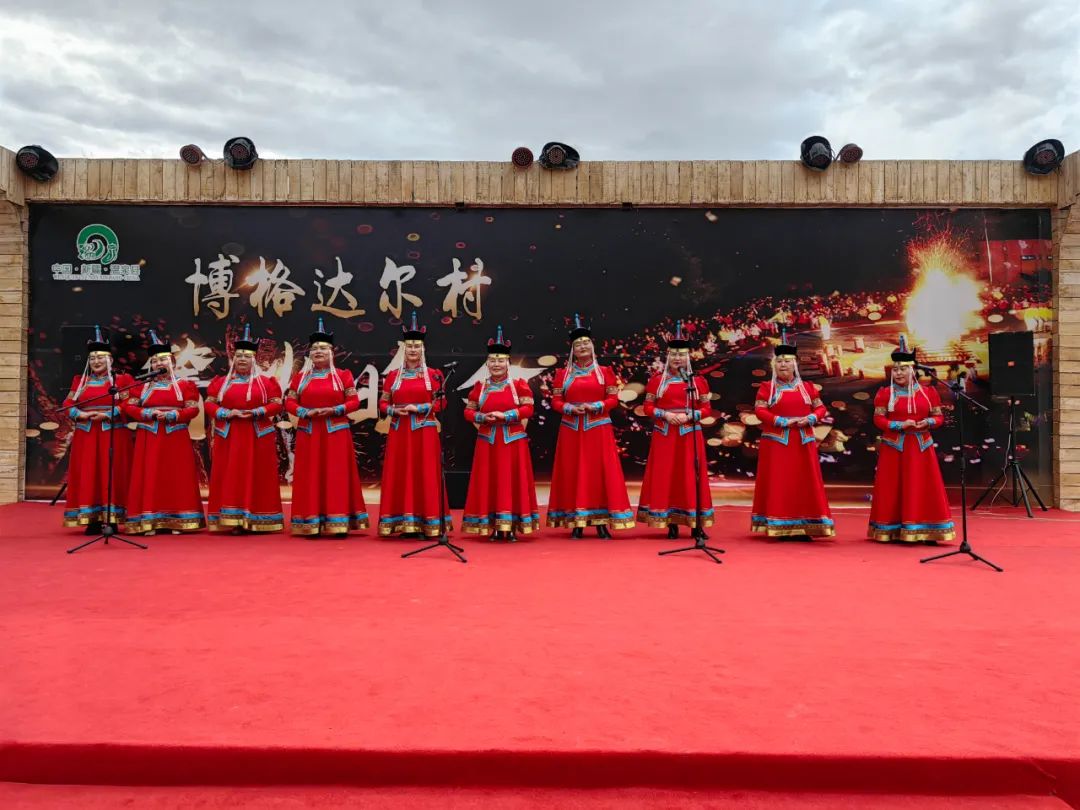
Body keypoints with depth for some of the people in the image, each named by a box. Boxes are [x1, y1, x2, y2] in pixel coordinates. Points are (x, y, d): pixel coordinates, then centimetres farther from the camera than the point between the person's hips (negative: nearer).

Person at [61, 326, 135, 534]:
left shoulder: (121, 380, 2)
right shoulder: (80, 381, 14)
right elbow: (68, 404, 8)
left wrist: (107, 415, -17)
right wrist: (80, 414, -11)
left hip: (114, 435, -4)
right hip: (86, 436, 4)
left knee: (111, 476, -3)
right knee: (87, 476, 2)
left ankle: (112, 519, 3)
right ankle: (92, 520, 7)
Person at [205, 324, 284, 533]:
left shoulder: (265, 382, 4)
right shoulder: (221, 382, 10)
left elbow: (277, 404, -1)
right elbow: (209, 404, 5)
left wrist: (256, 412, -15)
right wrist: (228, 413, -12)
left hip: (258, 436, -1)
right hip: (228, 436, 2)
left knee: (257, 476, -1)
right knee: (230, 476, 0)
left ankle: (256, 520, 4)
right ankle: (233, 520, 3)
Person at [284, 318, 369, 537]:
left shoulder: (343, 375, 4)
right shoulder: (300, 377, 10)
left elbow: (354, 402, 0)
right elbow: (289, 402, 6)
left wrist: (334, 410, -15)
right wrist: (306, 412, -12)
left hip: (336, 432, -2)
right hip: (308, 433, 2)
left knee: (336, 475, -3)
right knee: (310, 476, 1)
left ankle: (338, 522, 1)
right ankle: (311, 523, 6)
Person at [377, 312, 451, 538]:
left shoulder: (433, 375, 3)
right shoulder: (393, 376, 10)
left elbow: (441, 402, -2)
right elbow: (382, 404, 10)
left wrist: (418, 408, -14)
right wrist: (394, 410, -11)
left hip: (424, 432, -2)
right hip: (399, 432, 2)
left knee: (424, 474, -3)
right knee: (400, 474, 2)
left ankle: (425, 524, 2)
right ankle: (403, 523, 7)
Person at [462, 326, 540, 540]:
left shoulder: (519, 385, 1)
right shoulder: (479, 387, 7)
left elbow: (528, 409, -8)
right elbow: (468, 411, 8)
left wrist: (504, 415, -18)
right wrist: (483, 417, -12)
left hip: (512, 441, -2)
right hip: (488, 441, 2)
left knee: (512, 480, 0)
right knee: (489, 481, 3)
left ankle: (512, 527, 8)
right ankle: (493, 527, 11)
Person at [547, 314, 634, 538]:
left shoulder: (604, 372, 6)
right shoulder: (563, 374, 8)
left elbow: (613, 399, 2)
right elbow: (556, 401, 6)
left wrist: (595, 406, -14)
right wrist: (570, 408, -13)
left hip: (598, 429, -1)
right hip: (571, 430, 1)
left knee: (601, 471, -2)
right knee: (573, 473, 1)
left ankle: (601, 522, 6)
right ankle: (575, 523, 8)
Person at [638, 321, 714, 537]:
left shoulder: (697, 380, 4)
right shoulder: (656, 380, 4)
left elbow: (706, 408, 4)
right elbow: (648, 407, 4)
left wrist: (689, 416, -12)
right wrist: (665, 414, -12)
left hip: (689, 435, 0)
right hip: (664, 435, 0)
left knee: (690, 476, 1)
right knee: (665, 476, 0)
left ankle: (695, 523, 7)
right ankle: (671, 523, 8)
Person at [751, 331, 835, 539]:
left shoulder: (807, 387, 11)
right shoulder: (767, 387, 2)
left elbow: (821, 408, 11)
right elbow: (760, 410, -7)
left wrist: (809, 419, -10)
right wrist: (783, 421, -17)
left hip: (803, 442, 3)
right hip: (776, 441, -3)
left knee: (805, 482, 2)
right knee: (778, 483, -4)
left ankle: (804, 528, 7)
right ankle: (779, 527, 1)